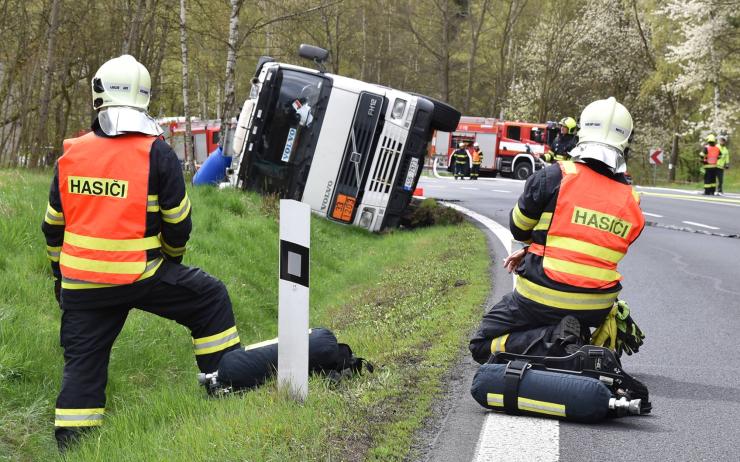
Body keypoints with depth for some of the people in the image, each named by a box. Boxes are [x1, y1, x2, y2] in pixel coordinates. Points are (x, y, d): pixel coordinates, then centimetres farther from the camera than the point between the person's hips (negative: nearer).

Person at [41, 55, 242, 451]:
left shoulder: (70, 155, 5)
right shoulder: (156, 153, -8)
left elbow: (53, 225, 12)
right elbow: (178, 224, -3)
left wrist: (60, 273, 26)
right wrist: (172, 260, 17)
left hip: (80, 283, 4)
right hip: (139, 276, -4)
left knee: (83, 358, 13)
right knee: (210, 299, 12)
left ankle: (70, 440, 14)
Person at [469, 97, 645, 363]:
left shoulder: (553, 177, -11)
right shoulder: (631, 201, 4)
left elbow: (518, 228, 2)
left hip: (544, 299, -5)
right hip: (596, 308, 5)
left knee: (483, 346, 8)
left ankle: (554, 342, -16)